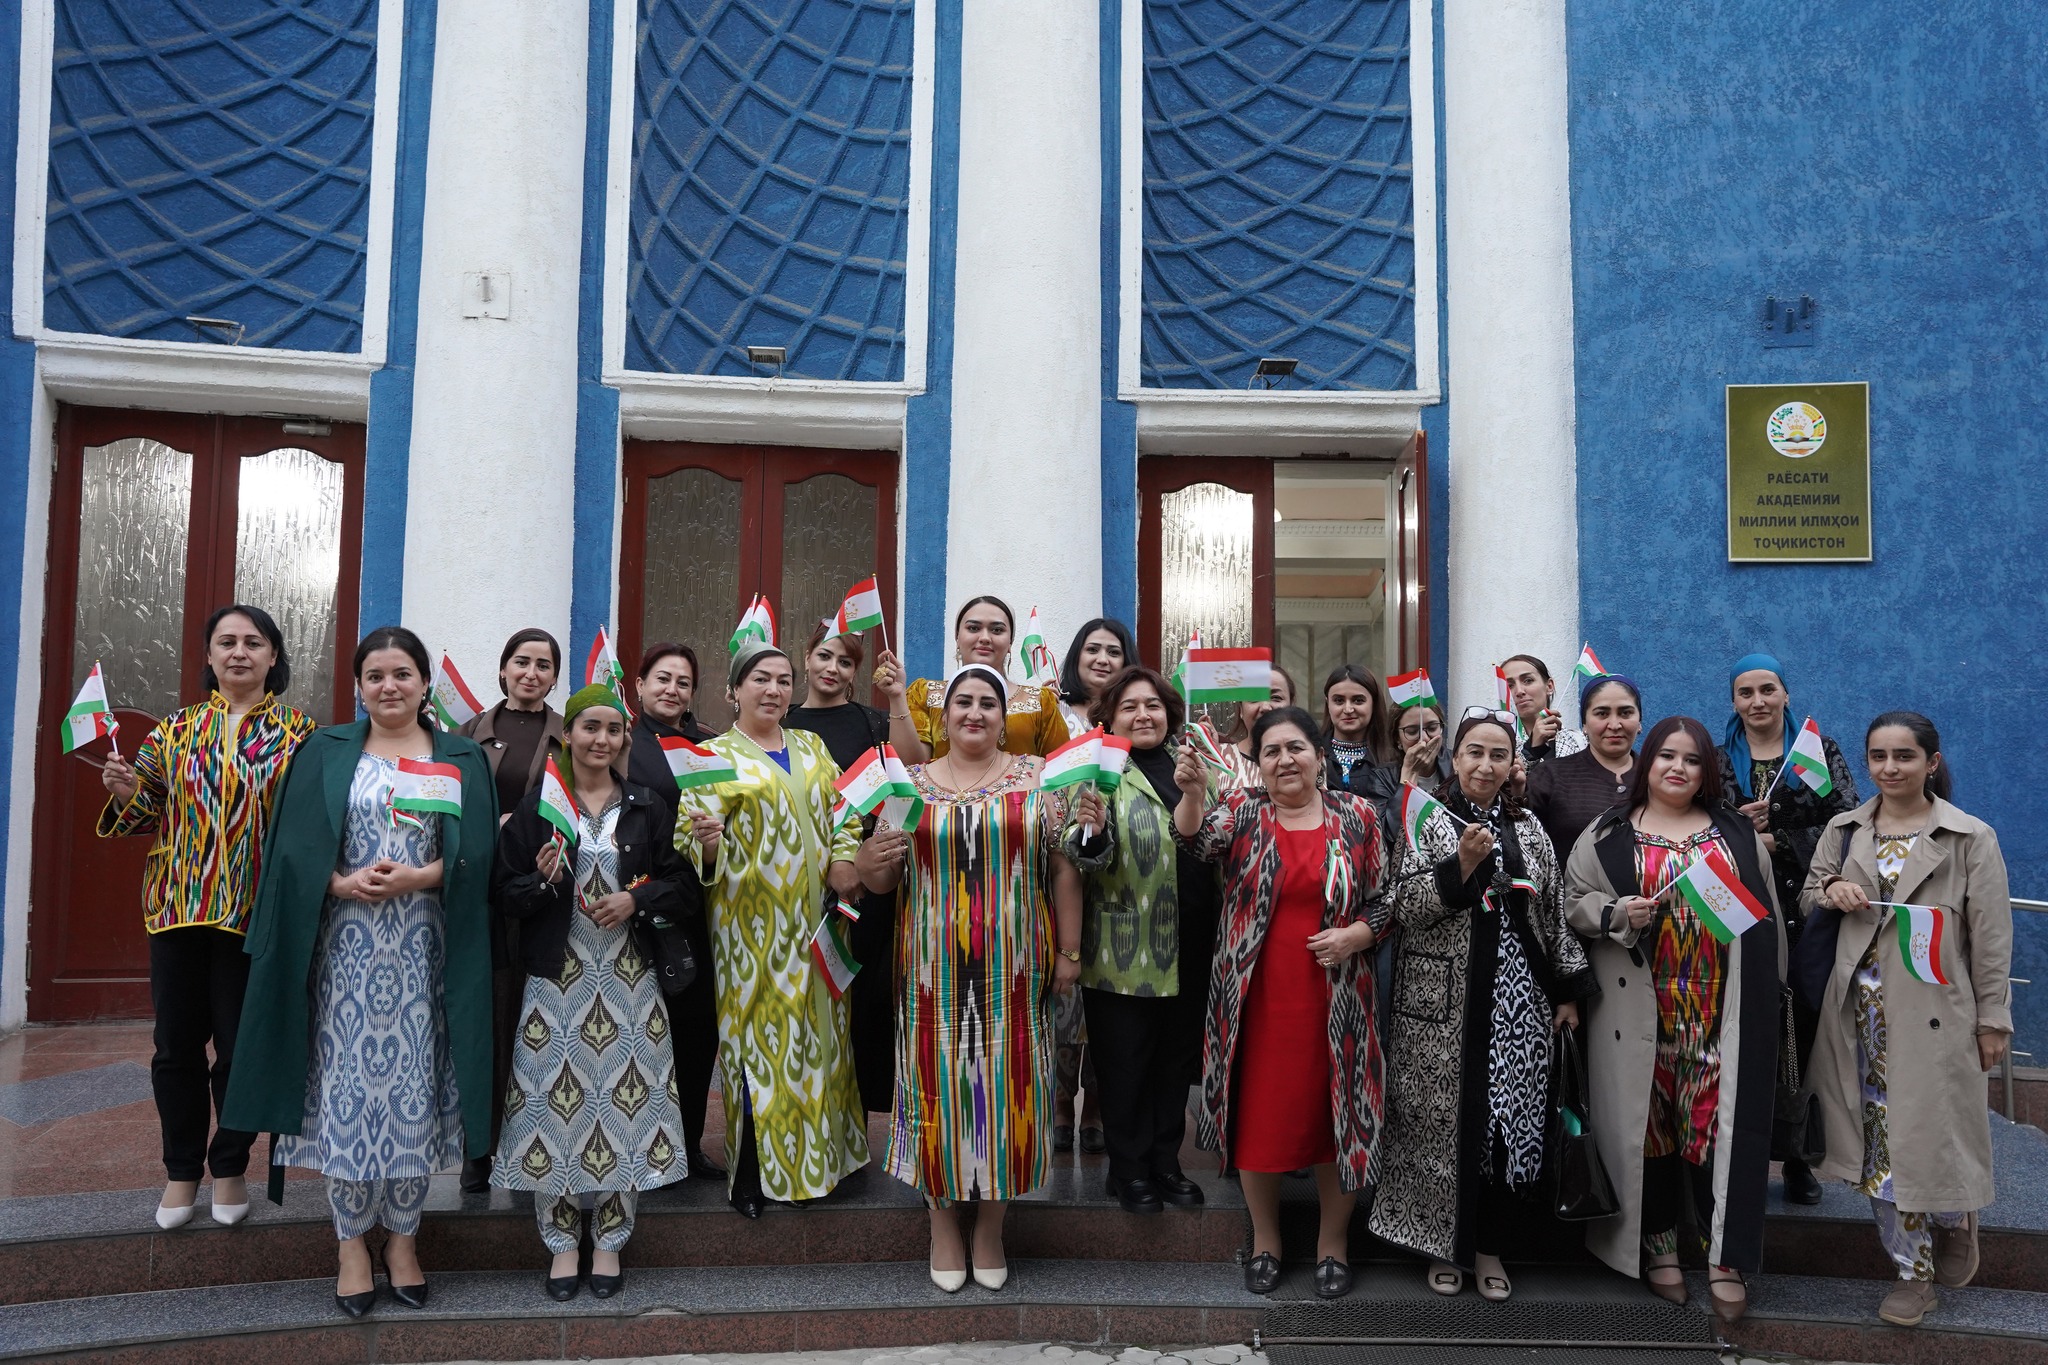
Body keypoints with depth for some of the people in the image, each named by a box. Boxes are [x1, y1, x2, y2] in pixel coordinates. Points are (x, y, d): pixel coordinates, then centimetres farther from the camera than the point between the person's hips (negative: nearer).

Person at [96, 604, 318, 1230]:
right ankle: (181, 1171, 25)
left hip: (254, 913, -2)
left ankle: (229, 1167, 23)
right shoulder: (176, 730, 10)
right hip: (178, 907, 3)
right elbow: (151, 815, 13)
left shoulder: (298, 732, 2)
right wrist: (127, 793, -7)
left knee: (241, 1047, 5)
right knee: (177, 1045, 9)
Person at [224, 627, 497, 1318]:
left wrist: (417, 877, -16)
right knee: (346, 1085, 1)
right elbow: (293, 848, 1)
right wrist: (342, 882, -15)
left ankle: (402, 1238, 18)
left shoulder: (461, 759, 7)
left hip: (422, 950, 0)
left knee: (413, 1086, 4)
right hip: (345, 947, 0)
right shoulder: (325, 753, 8)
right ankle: (352, 1244, 16)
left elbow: (476, 853, -1)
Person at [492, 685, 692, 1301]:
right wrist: (542, 881, -17)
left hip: (630, 978, 1)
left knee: (624, 1100, 2)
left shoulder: (648, 806, 7)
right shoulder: (537, 805, 3)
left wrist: (636, 899, -11)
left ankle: (609, 1242, 18)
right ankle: (562, 1243, 16)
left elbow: (681, 882, 6)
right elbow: (502, 890, 2)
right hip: (558, 977, -1)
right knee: (555, 1100, -1)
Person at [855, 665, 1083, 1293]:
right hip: (936, 969, 1)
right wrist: (871, 863, -12)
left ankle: (991, 1226, 23)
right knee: (940, 1083, 4)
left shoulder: (1037, 778, 3)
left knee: (1007, 1083, 5)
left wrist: (1069, 952, -1)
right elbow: (882, 879, 11)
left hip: (1014, 968, 0)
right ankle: (944, 1224, 23)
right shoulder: (912, 785, 6)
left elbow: (1064, 868, 2)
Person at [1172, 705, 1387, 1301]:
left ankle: (1332, 1239, 29)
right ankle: (1265, 1238, 28)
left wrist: (1354, 935, -14)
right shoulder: (1242, 810, -1)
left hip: (1333, 999, 0)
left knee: (1335, 1114, 8)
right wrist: (1192, 792, -42)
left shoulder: (1356, 817, 2)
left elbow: (1381, 901, 6)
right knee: (1259, 1116, 8)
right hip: (1256, 999, 0)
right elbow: (1197, 839, -22)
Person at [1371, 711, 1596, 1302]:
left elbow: (1554, 913, 13)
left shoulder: (1527, 828, 11)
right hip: (1443, 1003, -3)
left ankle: (1490, 1245, 20)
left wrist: (1568, 990, 10)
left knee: (1509, 1118, 4)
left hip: (1518, 1000, 3)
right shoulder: (1428, 821, -2)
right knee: (1445, 1120, 1)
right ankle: (1442, 1242, 18)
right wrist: (1462, 864, -21)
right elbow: (1406, 908, -10)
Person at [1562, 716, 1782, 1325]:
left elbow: (1766, 914, 13)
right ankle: (1657, 1245, 19)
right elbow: (1575, 902, 1)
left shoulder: (1737, 832, 11)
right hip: (1641, 1010, -1)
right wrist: (1620, 913, -18)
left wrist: (1766, 997, 10)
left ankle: (1725, 1256, 9)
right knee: (1649, 1117, 4)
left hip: (1721, 1012, 1)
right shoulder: (1607, 834, 5)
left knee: (1721, 1121, -1)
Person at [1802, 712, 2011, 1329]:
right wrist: (1830, 894, -7)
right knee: (1880, 1137, 7)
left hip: (1935, 1011, -3)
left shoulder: (1971, 838, -3)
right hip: (1862, 1009, 3)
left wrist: (1992, 1020, -3)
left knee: (1932, 1131, 0)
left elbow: (1991, 936, -2)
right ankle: (1915, 1271, 21)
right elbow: (1808, 895, 16)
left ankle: (1957, 1221, 34)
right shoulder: (1844, 830, 8)